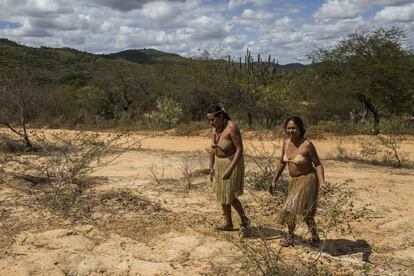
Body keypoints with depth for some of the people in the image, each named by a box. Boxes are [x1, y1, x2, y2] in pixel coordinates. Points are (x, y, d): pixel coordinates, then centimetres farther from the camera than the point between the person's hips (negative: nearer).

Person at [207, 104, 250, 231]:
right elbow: (213, 148, 8)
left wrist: (230, 169, -28)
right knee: (221, 195, 13)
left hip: (232, 163, -8)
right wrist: (211, 167, 5)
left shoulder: (231, 127, -24)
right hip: (219, 164, 8)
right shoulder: (214, 128, -2)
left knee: (229, 196, -5)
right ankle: (228, 223, 27)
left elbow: (240, 149, -24)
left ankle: (244, 219, 16)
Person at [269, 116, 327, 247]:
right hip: (293, 180, 7)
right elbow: (281, 162, 8)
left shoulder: (307, 145, -19)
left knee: (291, 208, -7)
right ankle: (315, 237, 33)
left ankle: (290, 237, 12)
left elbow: (317, 164, -15)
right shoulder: (286, 143, -1)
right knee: (304, 211, 17)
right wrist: (274, 181, 8)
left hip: (307, 180, -7)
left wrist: (322, 181, -27)